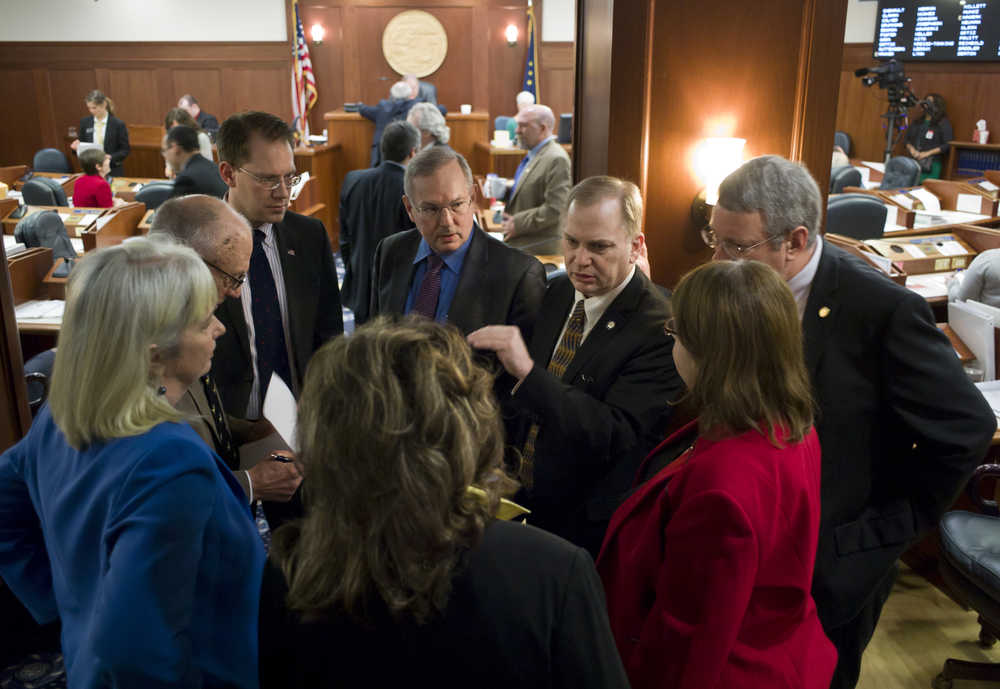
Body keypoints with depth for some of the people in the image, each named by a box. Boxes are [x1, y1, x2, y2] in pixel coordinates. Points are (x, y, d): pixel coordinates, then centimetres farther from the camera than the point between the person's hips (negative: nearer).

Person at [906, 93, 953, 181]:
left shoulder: (943, 123, 1)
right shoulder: (917, 122, 18)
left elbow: (947, 145, -7)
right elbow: (907, 139, 21)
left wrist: (927, 153, -13)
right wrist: (911, 149, -1)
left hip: (931, 165, -5)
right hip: (914, 162, 5)